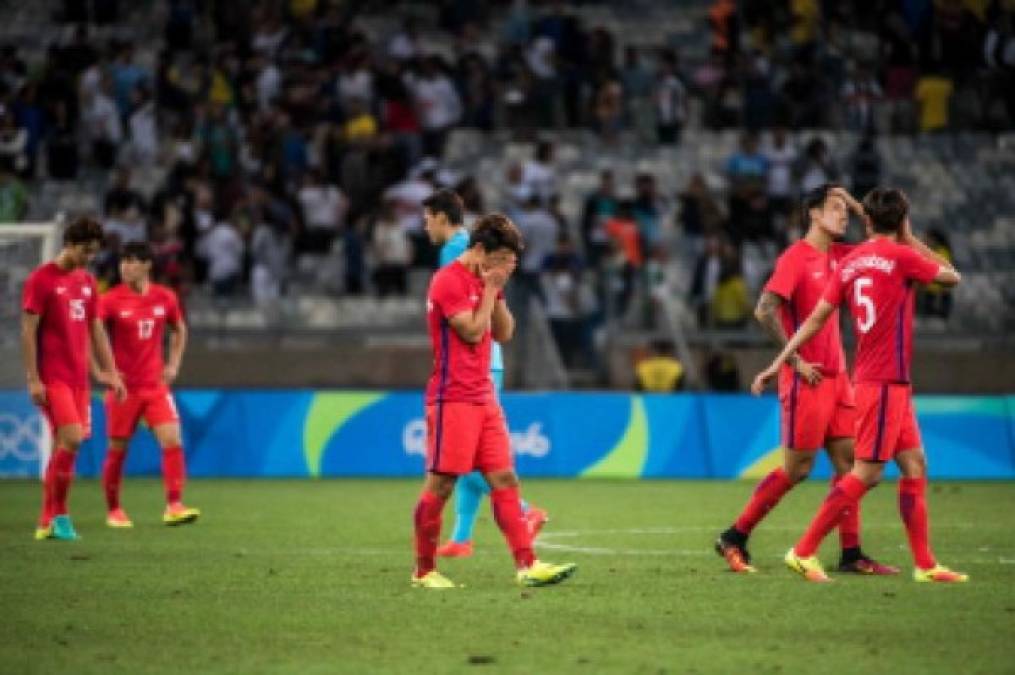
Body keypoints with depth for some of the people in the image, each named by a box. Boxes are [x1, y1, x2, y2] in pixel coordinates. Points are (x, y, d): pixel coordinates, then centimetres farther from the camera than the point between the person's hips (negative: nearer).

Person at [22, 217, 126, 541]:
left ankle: (47, 522, 11)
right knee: (72, 439, -17)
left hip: (78, 378, 7)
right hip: (52, 378, -7)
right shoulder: (41, 280, -6)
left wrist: (111, 373, 13)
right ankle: (59, 514, -7)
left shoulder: (87, 282, 14)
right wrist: (33, 379, -14)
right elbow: (28, 331, -9)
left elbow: (96, 331, 19)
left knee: (62, 446, 6)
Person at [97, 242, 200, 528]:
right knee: (117, 450, 4)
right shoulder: (111, 300, -8)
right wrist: (101, 371, -17)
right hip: (123, 387, -2)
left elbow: (179, 330, 20)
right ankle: (113, 510, 20)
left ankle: (174, 507, -10)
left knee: (172, 441, -12)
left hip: (156, 384, 2)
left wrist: (173, 365, 10)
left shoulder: (166, 298, 2)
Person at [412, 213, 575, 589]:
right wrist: (490, 290, -8)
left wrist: (497, 292, 5)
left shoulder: (483, 281, 16)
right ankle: (424, 571, 6)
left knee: (505, 479, 1)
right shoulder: (448, 281, -11)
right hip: (452, 399, -9)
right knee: (440, 484, -3)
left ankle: (526, 565, -3)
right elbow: (473, 331, -17)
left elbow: (503, 333, 15)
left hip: (484, 398, 9)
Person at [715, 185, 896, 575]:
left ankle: (851, 554, 6)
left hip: (836, 376, 8)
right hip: (806, 379, -8)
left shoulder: (837, 256, 12)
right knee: (797, 467, -4)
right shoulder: (796, 257, -11)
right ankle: (735, 538, 7)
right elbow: (765, 311, -19)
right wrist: (796, 360, -18)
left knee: (847, 460, 4)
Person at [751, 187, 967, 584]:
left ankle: (925, 565, 10)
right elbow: (952, 277, 4)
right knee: (866, 473, -8)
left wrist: (780, 361, 8)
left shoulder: (849, 263, 9)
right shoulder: (901, 256, -10)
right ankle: (804, 552, -7)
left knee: (914, 466, 10)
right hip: (885, 382, -8)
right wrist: (914, 242, 11)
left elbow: (817, 317, 6)